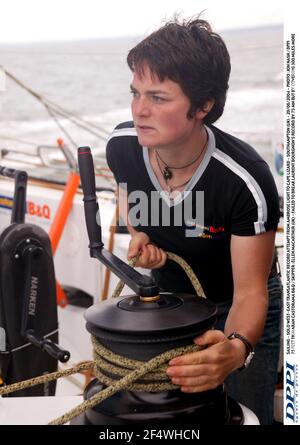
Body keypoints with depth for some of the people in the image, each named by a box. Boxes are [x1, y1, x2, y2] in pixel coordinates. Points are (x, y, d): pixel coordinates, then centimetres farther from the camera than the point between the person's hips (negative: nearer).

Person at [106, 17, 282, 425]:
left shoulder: (246, 180, -35)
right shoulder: (121, 145, -22)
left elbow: (250, 292, -30)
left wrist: (237, 348, -52)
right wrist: (139, 235, -17)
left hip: (236, 314, -4)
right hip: (165, 300, 4)